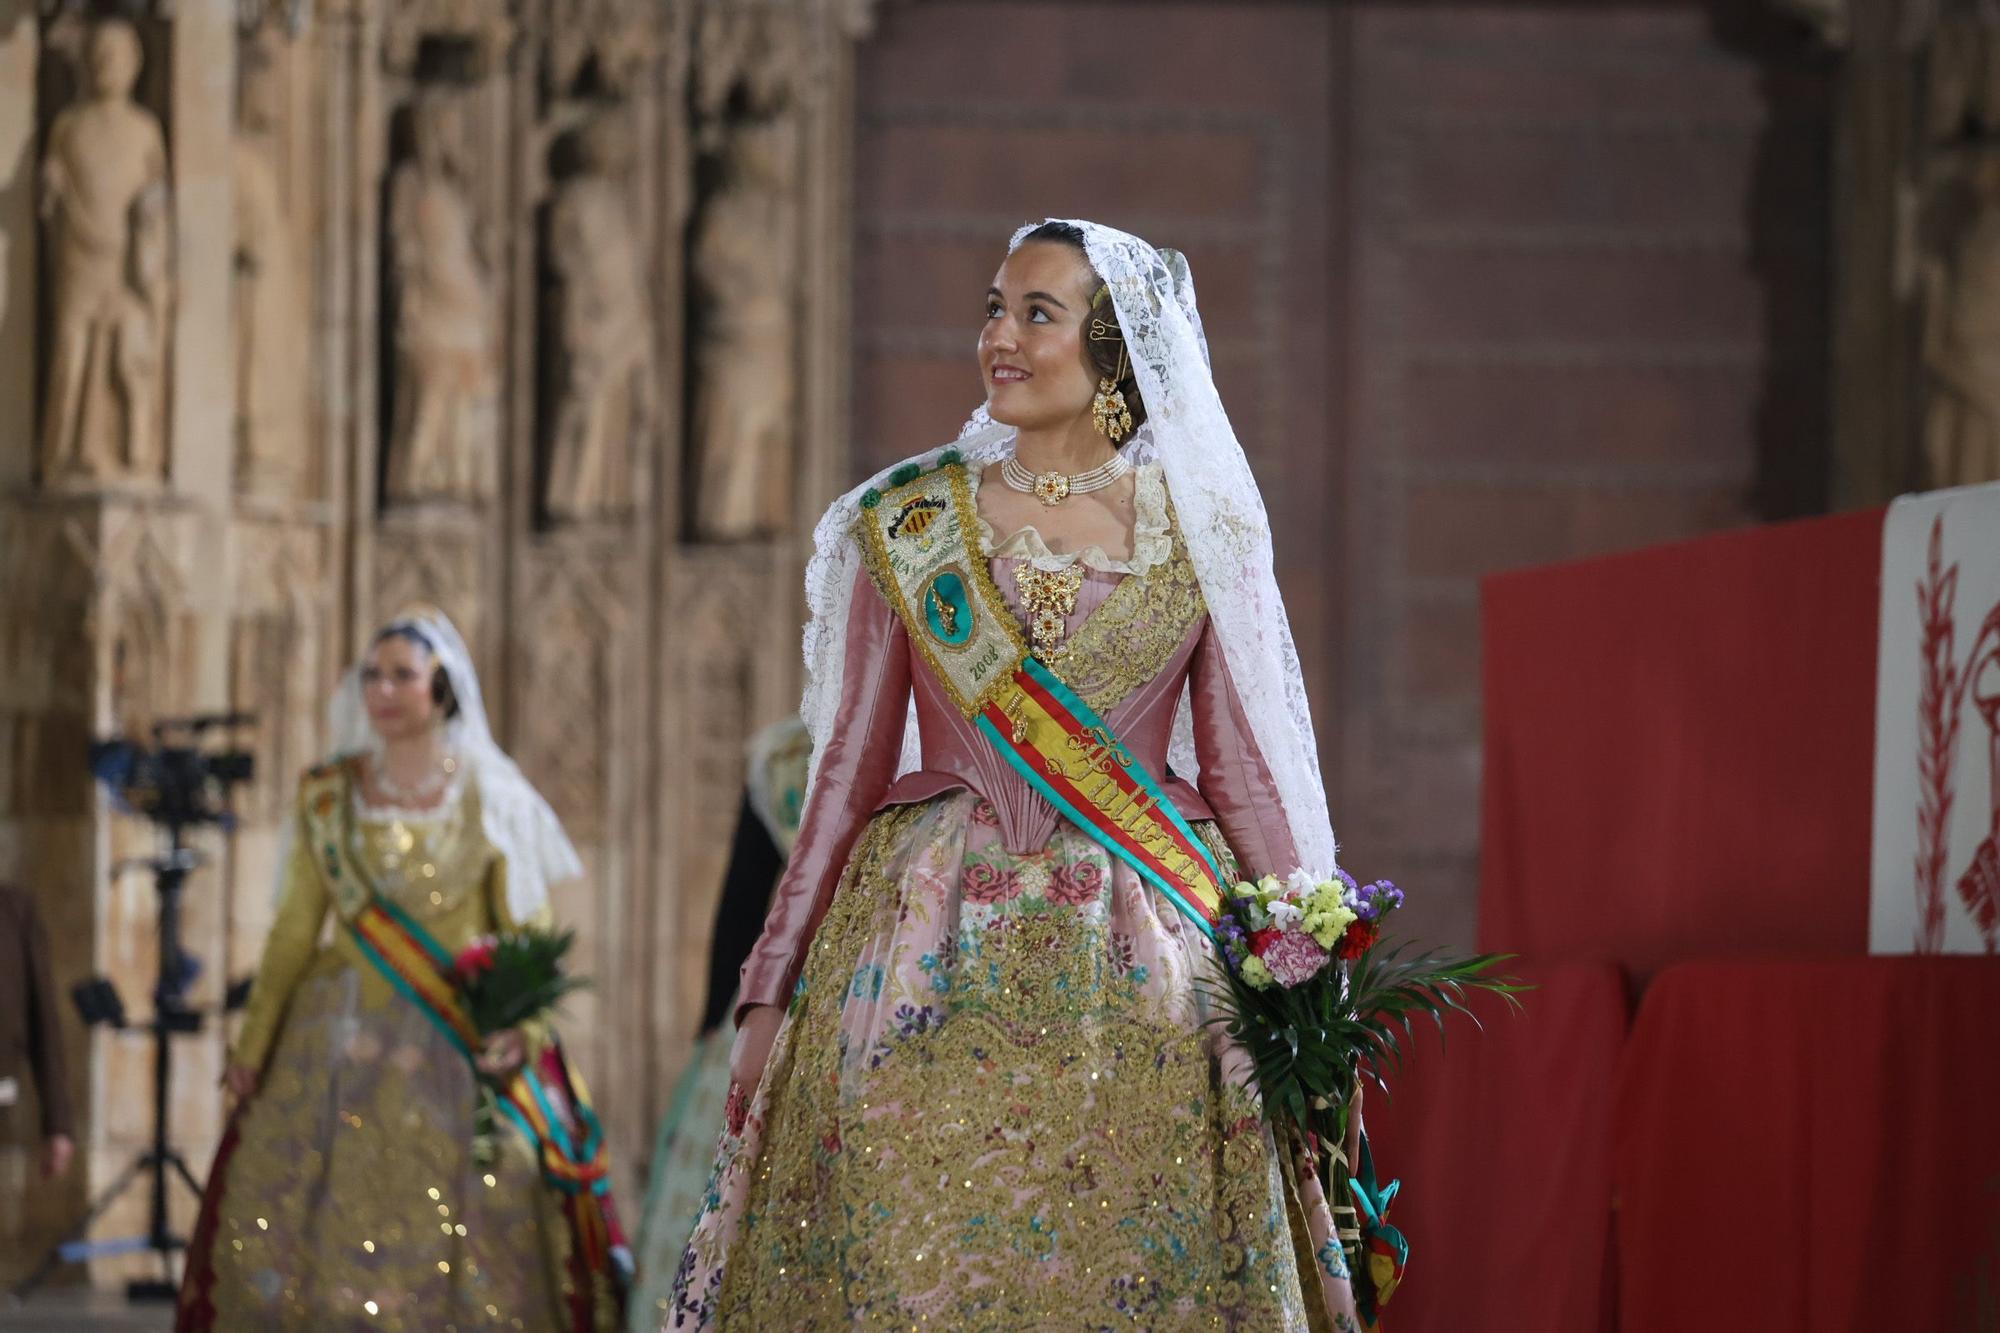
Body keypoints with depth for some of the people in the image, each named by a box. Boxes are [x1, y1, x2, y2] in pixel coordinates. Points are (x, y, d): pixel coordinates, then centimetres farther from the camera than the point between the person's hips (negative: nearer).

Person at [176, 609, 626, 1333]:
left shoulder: (492, 799, 3)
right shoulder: (327, 797, 8)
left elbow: (529, 936, 1)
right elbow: (295, 929, 9)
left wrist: (522, 1028, -15)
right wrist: (253, 1045, 2)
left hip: (458, 1053, -2)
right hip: (342, 1049, 2)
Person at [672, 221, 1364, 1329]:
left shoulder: (1200, 533, 6)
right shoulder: (903, 527, 6)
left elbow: (1246, 768, 7)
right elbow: (849, 772, 7)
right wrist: (771, 989, 3)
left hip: (1145, 971, 0)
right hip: (932, 971, 0)